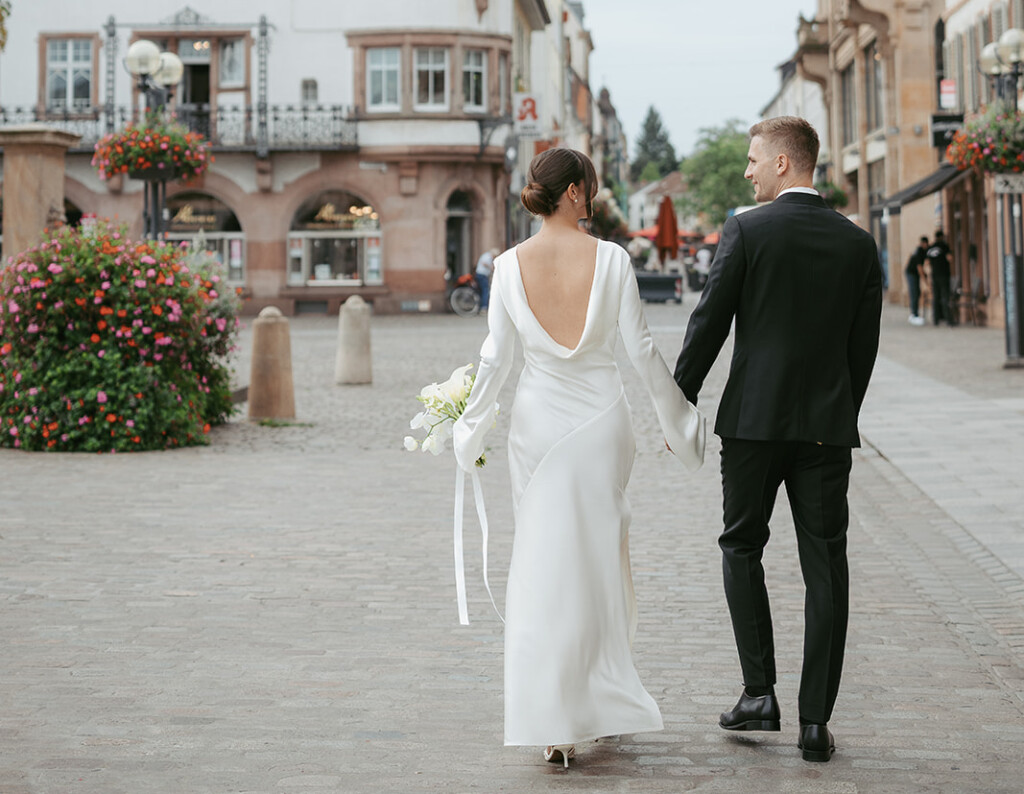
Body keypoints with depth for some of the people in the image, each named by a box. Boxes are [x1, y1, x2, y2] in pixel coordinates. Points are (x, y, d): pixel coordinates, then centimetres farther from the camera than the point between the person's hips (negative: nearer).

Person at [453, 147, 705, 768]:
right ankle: (600, 702, 23)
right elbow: (641, 349, -6)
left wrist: (472, 431, 9)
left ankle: (554, 721, 4)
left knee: (543, 561, 7)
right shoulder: (610, 258, -9)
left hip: (539, 421, 1)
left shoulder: (511, 264, -5)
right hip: (602, 419, -1)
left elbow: (497, 357, -3)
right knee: (600, 557, 14)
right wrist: (678, 420, 6)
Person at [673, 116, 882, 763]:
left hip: (755, 419, -2)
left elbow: (709, 325, -7)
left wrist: (678, 402, 4)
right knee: (826, 566, 5)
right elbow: (864, 345, 6)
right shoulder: (858, 243, 3)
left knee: (742, 547, 15)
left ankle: (760, 692, 7)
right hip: (829, 427, 2)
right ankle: (816, 719, 5)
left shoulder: (747, 231, -7)